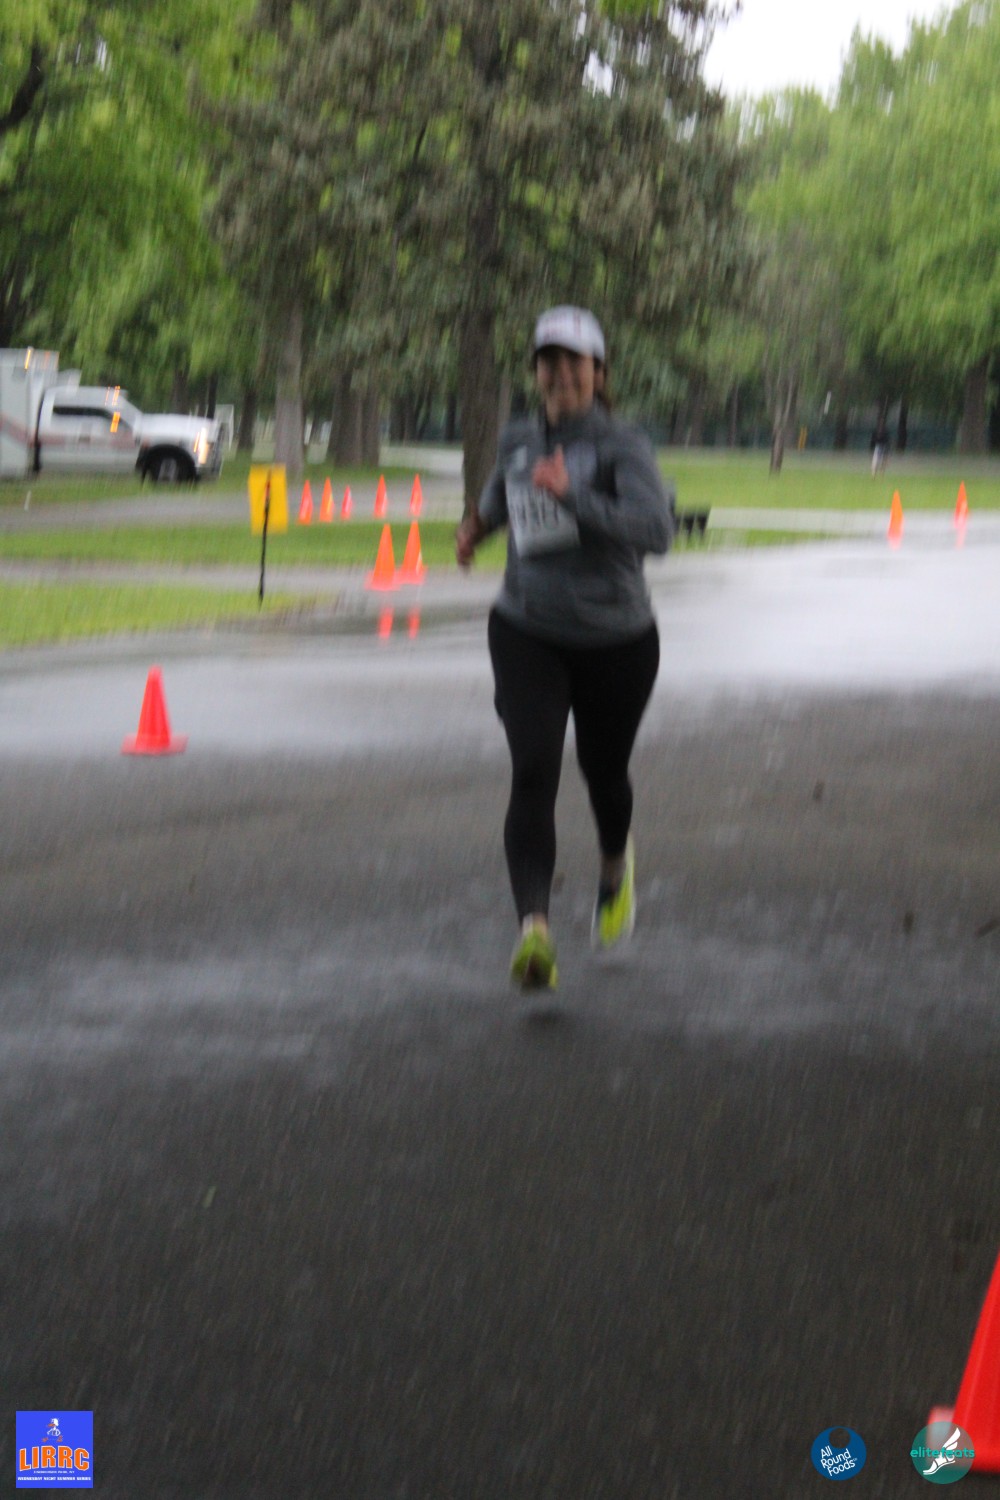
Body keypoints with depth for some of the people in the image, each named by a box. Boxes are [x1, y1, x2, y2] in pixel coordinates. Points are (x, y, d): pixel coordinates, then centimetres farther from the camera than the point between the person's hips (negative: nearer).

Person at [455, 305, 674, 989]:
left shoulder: (622, 445, -13)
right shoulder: (518, 439, 4)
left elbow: (655, 529, -29)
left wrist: (572, 497, -36)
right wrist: (479, 523, 13)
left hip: (615, 640, -2)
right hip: (527, 633, 2)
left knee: (603, 768, 16)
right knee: (533, 773, -16)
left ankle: (616, 865, 50)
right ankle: (534, 926, -26)